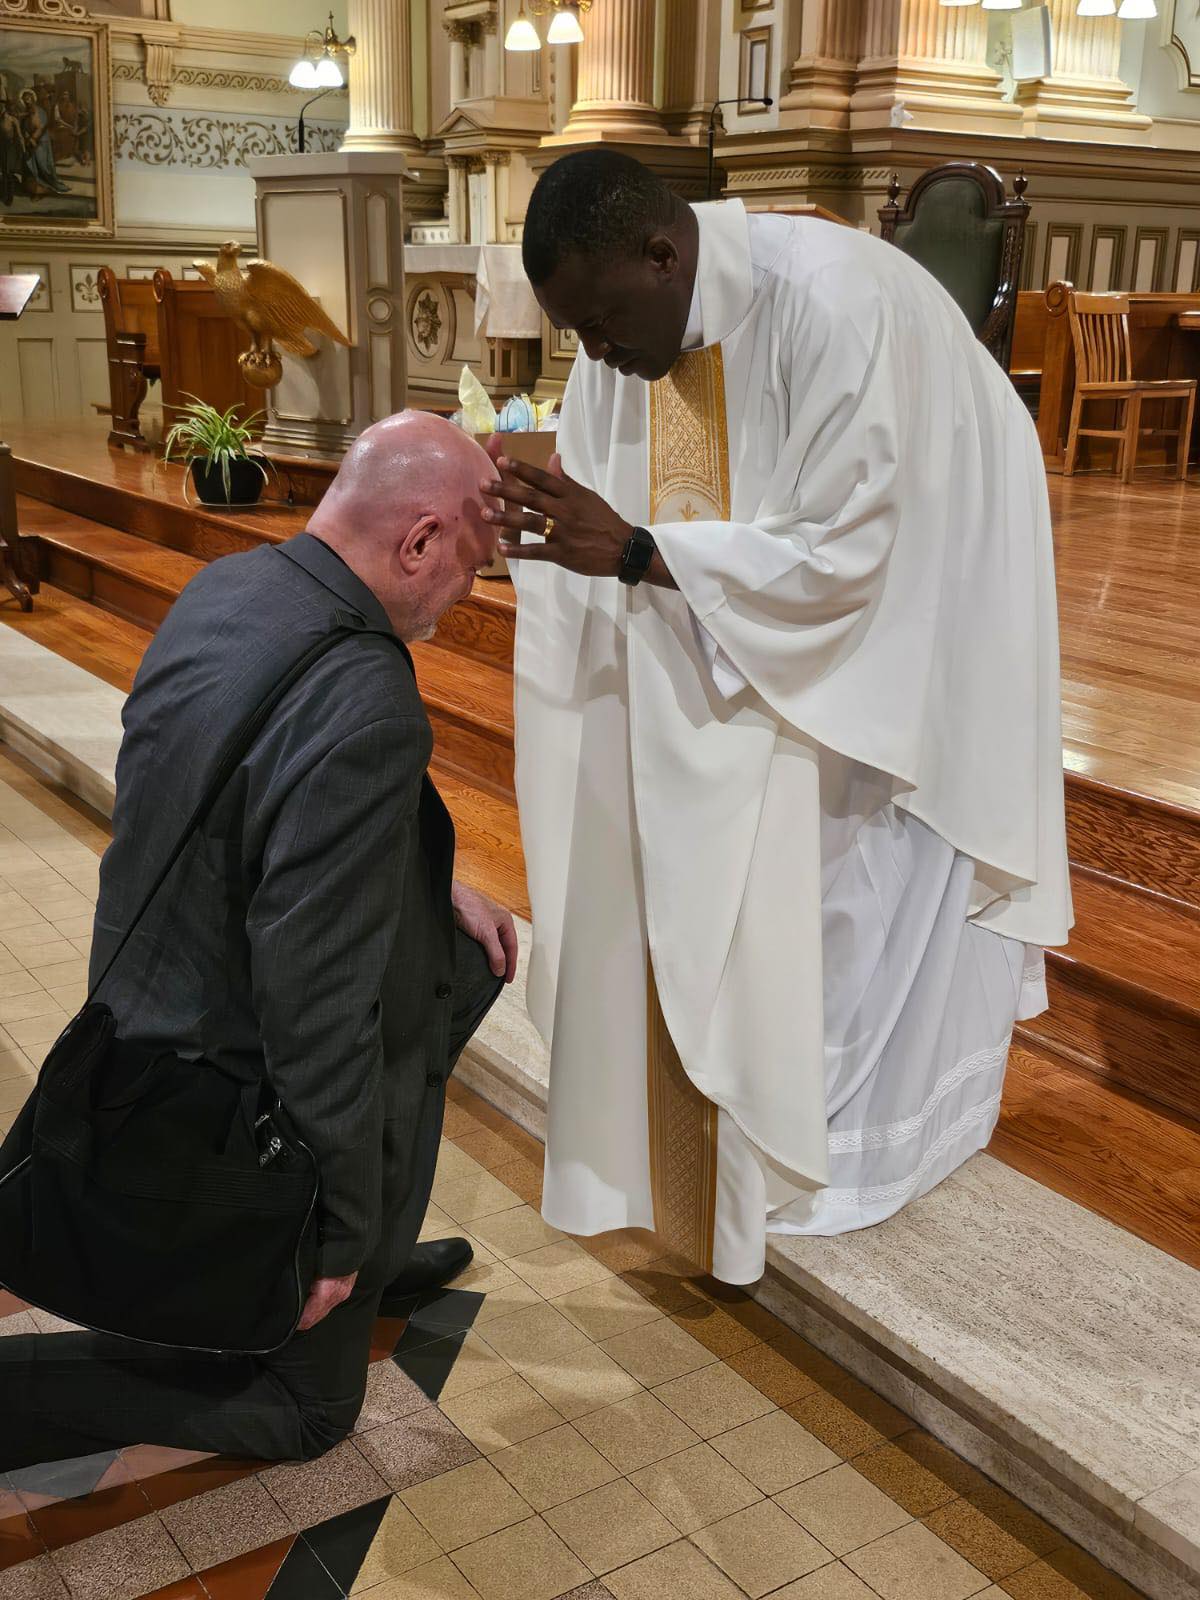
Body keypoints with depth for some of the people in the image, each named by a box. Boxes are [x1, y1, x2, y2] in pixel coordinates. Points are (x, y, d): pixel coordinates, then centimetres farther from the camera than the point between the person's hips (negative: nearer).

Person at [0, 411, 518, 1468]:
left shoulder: (228, 586, -6)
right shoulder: (366, 709, -34)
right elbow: (320, 999, -30)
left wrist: (434, 889, 8)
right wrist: (338, 1228, -17)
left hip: (156, 1014, 8)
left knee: (470, 958, 23)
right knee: (300, 1406, 16)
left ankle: (377, 1265, 32)